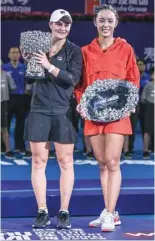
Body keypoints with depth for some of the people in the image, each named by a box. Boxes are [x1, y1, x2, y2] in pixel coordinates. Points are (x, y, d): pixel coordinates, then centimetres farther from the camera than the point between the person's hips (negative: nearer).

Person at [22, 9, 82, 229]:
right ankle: (42, 212, 7)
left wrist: (49, 66, -17)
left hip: (63, 111, -2)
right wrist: (27, 60, -3)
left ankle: (64, 213, 7)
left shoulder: (74, 50, 2)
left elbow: (73, 79, -10)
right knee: (38, 161, 1)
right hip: (39, 110, 3)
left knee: (65, 162, 1)